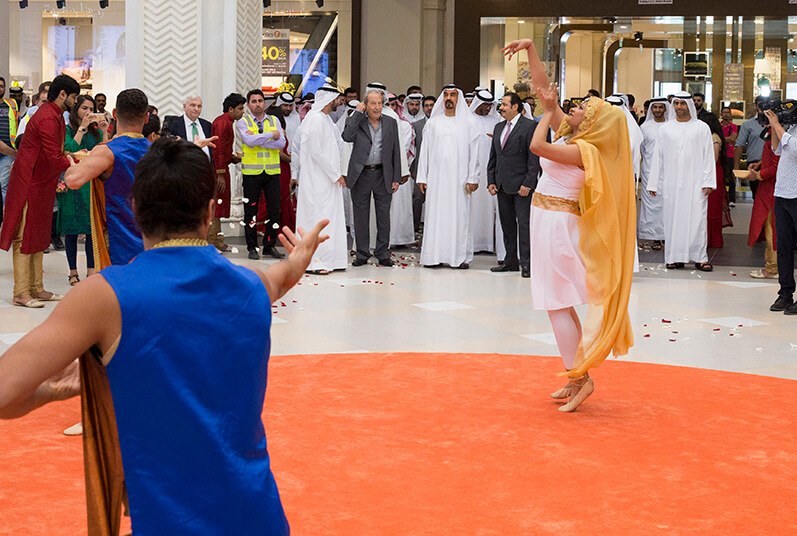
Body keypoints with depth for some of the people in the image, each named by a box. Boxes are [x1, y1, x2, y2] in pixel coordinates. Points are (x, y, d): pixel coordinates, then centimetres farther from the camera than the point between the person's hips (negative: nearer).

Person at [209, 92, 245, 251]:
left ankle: (217, 241, 20)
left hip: (221, 168, 11)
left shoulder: (227, 122, 18)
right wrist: (221, 174, -22)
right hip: (218, 169, -11)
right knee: (214, 205, -7)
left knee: (218, 205, 14)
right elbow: (218, 149, -20)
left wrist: (232, 157, 12)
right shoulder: (222, 122, -14)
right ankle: (210, 243, -5)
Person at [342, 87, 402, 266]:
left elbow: (396, 151, 7)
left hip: (382, 175, 1)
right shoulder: (356, 121, 0)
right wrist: (358, 113, -14)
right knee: (361, 216, 5)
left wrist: (396, 178, 3)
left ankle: (383, 253, 16)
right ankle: (362, 254, 16)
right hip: (360, 175, -1)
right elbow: (347, 137, -20)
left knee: (383, 215, 6)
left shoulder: (391, 123, 5)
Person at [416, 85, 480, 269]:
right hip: (436, 177, 1)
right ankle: (435, 256, 4)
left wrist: (473, 178, -5)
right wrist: (422, 177, 4)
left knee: (459, 215, -1)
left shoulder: (468, 124, 5)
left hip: (459, 178, -1)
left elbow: (473, 152, 3)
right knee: (435, 214, 0)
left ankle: (460, 256, 4)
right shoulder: (433, 123, 10)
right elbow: (425, 151, 10)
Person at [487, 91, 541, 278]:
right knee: (507, 225, 10)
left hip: (521, 185, -7)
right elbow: (493, 157, 18)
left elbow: (534, 158, -10)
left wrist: (528, 184, -16)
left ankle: (526, 263, -2)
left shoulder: (530, 126, -6)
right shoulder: (499, 127, 15)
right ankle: (511, 261, 18)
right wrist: (491, 181, 9)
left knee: (524, 223, -6)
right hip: (502, 185, 7)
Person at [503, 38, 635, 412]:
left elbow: (536, 146, -28)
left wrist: (548, 111, -13)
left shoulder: (584, 151, -16)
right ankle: (576, 380, 17)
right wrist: (530, 50, 4)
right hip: (548, 222, 9)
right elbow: (543, 89, 10)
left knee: (556, 304, -8)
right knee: (559, 304, 11)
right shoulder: (568, 133, 7)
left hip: (558, 223, -9)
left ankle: (580, 377, -2)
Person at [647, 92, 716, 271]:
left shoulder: (702, 128, 6)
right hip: (671, 182, 2)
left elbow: (708, 156, 4)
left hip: (695, 182, -2)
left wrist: (708, 182, -4)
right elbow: (658, 157, 11)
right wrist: (653, 184, 7)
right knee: (673, 219, 1)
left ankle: (699, 258, 0)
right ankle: (676, 257, 8)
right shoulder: (666, 129, 11)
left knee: (697, 219, -6)